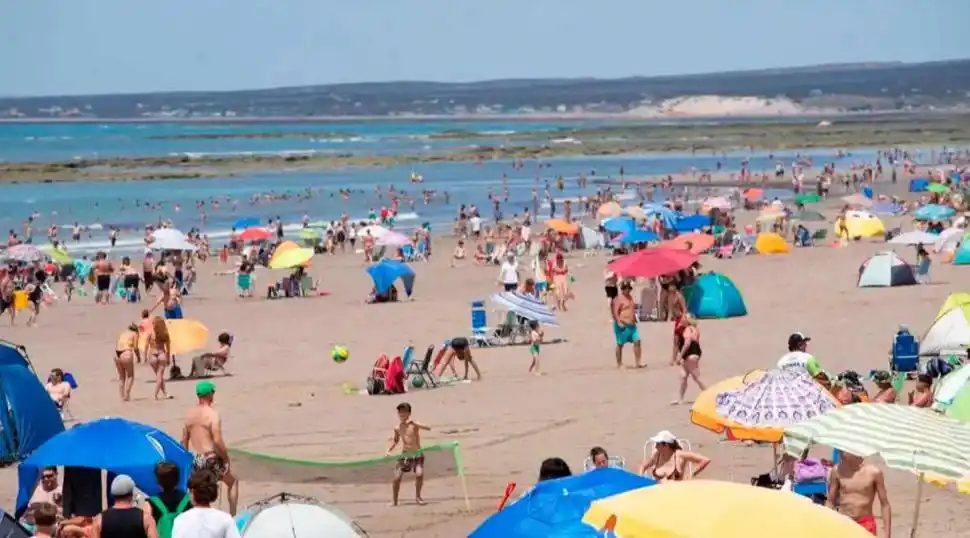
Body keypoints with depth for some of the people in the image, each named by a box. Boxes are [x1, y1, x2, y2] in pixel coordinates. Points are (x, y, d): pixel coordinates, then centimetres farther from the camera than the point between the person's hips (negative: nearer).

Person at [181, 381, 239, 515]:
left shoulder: (190, 413, 6)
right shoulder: (212, 414, -14)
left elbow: (184, 440, 11)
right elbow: (218, 441, -19)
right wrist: (226, 459, -8)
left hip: (194, 459, 5)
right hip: (210, 458, -5)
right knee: (232, 482, 18)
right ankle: (232, 515, 17)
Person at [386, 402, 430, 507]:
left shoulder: (414, 424, -11)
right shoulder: (397, 428, 2)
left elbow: (427, 428, -27)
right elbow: (395, 440, 19)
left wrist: (414, 423, -39)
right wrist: (389, 450, 4)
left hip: (417, 454, -3)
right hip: (405, 455, 3)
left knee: (419, 474, -22)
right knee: (397, 477, -4)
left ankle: (418, 497, 1)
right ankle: (394, 501, 12)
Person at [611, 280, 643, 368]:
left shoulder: (630, 297, 15)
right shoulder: (619, 299, -11)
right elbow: (615, 312, -17)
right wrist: (619, 322, -26)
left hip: (632, 325, 8)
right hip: (623, 326, -8)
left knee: (637, 342, -1)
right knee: (620, 344, 3)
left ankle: (637, 363, 2)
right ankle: (619, 364, 12)